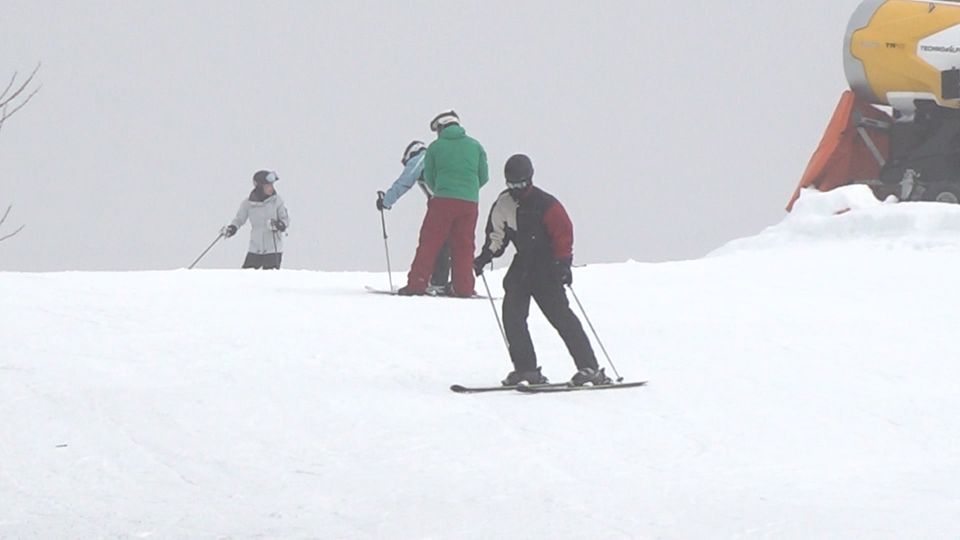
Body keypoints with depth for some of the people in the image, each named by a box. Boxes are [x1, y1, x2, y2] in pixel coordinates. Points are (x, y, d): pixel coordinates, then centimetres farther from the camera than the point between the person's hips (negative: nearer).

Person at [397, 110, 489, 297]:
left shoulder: (435, 147, 5)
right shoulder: (475, 146, 10)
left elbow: (429, 178, 11)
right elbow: (484, 176, 13)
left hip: (443, 200, -2)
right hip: (470, 202, 2)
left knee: (429, 242, 1)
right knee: (463, 246, 9)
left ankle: (416, 284, -5)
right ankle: (463, 287, 6)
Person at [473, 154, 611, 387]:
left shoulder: (545, 204, -14)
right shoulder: (503, 204, 4)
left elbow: (564, 233, -12)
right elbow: (497, 236, 16)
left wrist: (563, 264, -20)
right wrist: (484, 257, 3)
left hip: (548, 267, -6)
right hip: (523, 265, 6)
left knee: (560, 314, -11)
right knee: (512, 313, -8)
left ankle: (589, 368, -8)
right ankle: (525, 368, -1)